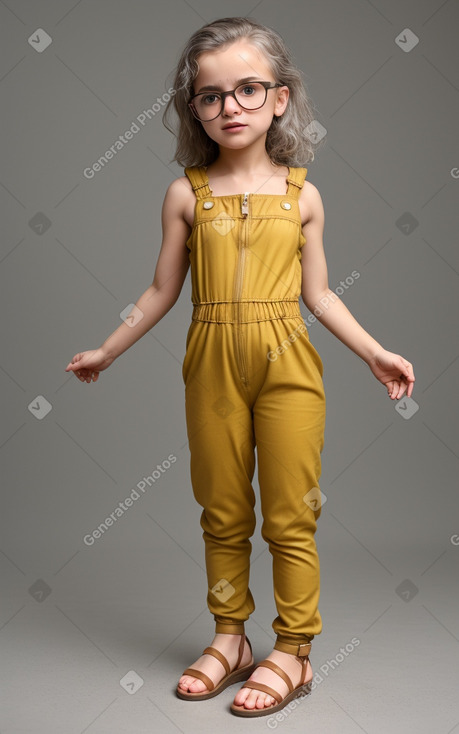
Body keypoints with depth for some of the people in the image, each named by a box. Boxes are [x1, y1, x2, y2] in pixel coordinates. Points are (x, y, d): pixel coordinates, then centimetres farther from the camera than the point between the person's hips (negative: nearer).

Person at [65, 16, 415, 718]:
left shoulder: (301, 195, 4)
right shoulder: (187, 194, 3)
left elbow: (318, 294, 7)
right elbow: (162, 291, 9)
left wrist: (375, 353, 2)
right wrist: (106, 351, 12)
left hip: (288, 365, -1)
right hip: (213, 365, 1)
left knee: (290, 515, 4)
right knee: (223, 512, 11)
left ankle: (293, 650, 19)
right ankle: (230, 638, 28)